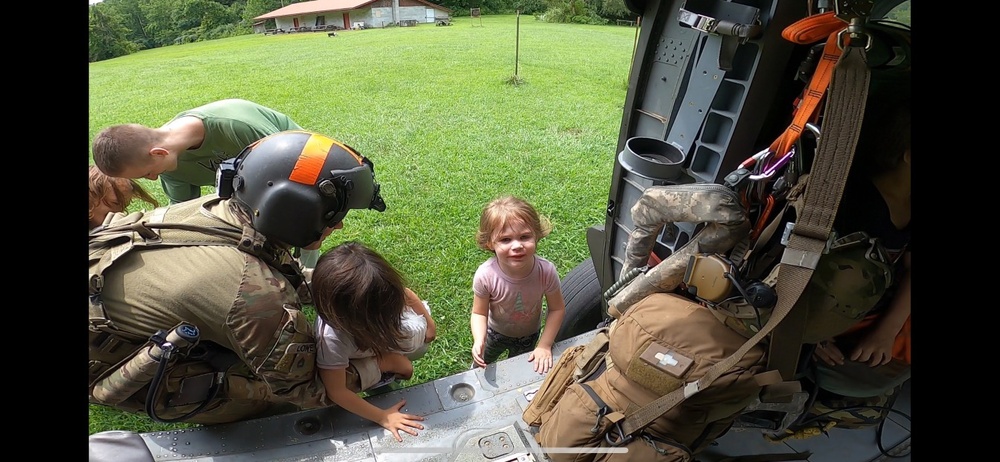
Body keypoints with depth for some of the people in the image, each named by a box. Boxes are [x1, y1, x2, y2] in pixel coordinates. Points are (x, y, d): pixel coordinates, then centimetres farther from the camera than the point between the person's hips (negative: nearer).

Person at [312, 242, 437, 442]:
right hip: (350, 358, -3)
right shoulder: (332, 338, -46)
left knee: (419, 334, -11)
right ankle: (388, 365, 7)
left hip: (381, 332, 3)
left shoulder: (381, 288, -38)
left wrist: (428, 321, 2)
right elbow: (336, 392, -35)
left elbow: (406, 294, -13)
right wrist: (383, 417, -31)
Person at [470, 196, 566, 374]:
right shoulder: (485, 275, -37)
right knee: (481, 365, 29)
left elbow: (557, 308, -20)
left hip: (529, 335, 0)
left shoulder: (546, 271, -36)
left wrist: (544, 346, -21)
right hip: (495, 332, 0)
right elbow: (479, 313, -22)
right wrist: (478, 341, -38)